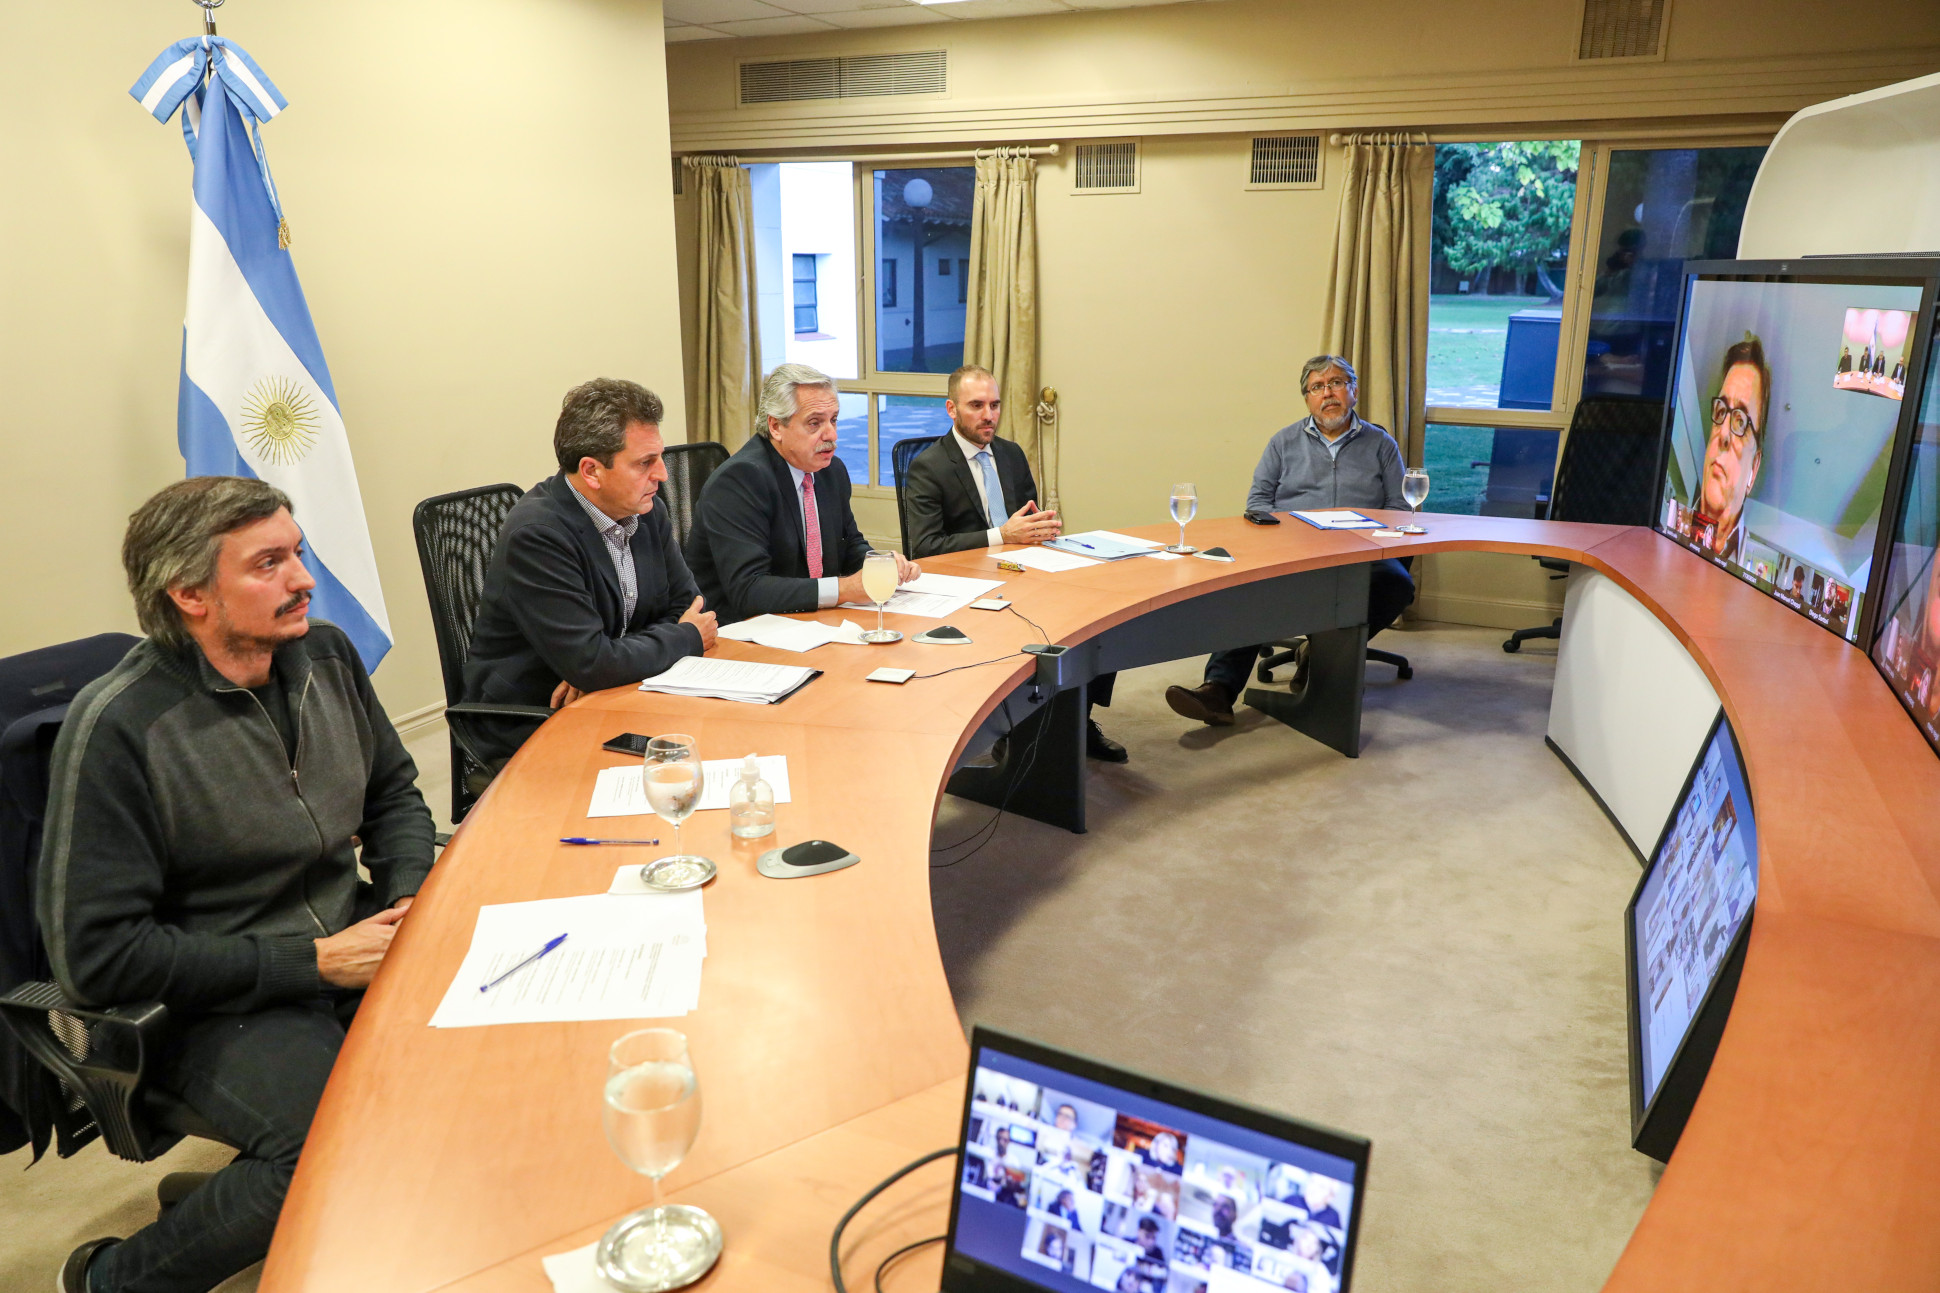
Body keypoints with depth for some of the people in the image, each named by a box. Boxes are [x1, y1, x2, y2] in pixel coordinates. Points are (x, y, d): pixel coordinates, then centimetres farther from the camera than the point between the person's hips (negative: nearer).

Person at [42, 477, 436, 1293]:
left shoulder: (324, 655, 2)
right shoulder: (116, 727, -17)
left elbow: (393, 793, 17)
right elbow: (94, 956, -16)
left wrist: (411, 895, -2)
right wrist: (311, 961, -17)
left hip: (350, 949, 6)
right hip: (215, 1009, -6)